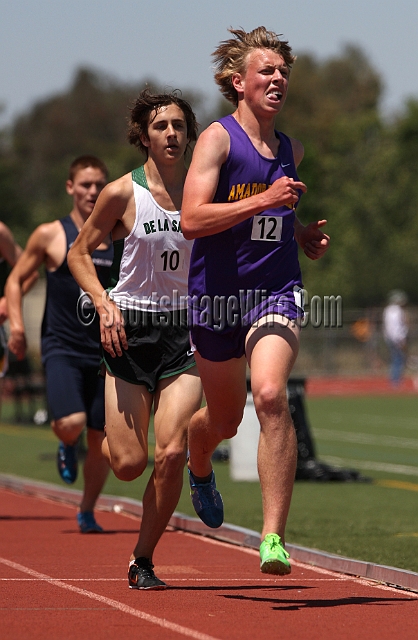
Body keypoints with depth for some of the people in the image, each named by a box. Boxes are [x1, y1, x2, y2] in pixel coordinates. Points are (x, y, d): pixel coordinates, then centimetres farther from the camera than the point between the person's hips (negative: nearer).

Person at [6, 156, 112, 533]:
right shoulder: (50, 236, 0)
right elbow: (16, 280, 8)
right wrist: (16, 324, -6)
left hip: (105, 352, 3)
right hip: (62, 349, -3)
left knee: (101, 438, 2)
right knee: (71, 425, -24)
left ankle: (87, 511, 23)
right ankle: (68, 447, 14)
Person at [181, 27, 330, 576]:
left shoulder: (292, 150, 10)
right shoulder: (218, 138, -7)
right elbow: (192, 219, -20)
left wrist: (301, 232, 10)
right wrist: (264, 201, -25)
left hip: (276, 293, 2)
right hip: (216, 295, -2)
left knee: (270, 395, -25)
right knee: (224, 418, 14)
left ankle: (274, 538, -26)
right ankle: (199, 469, 54)